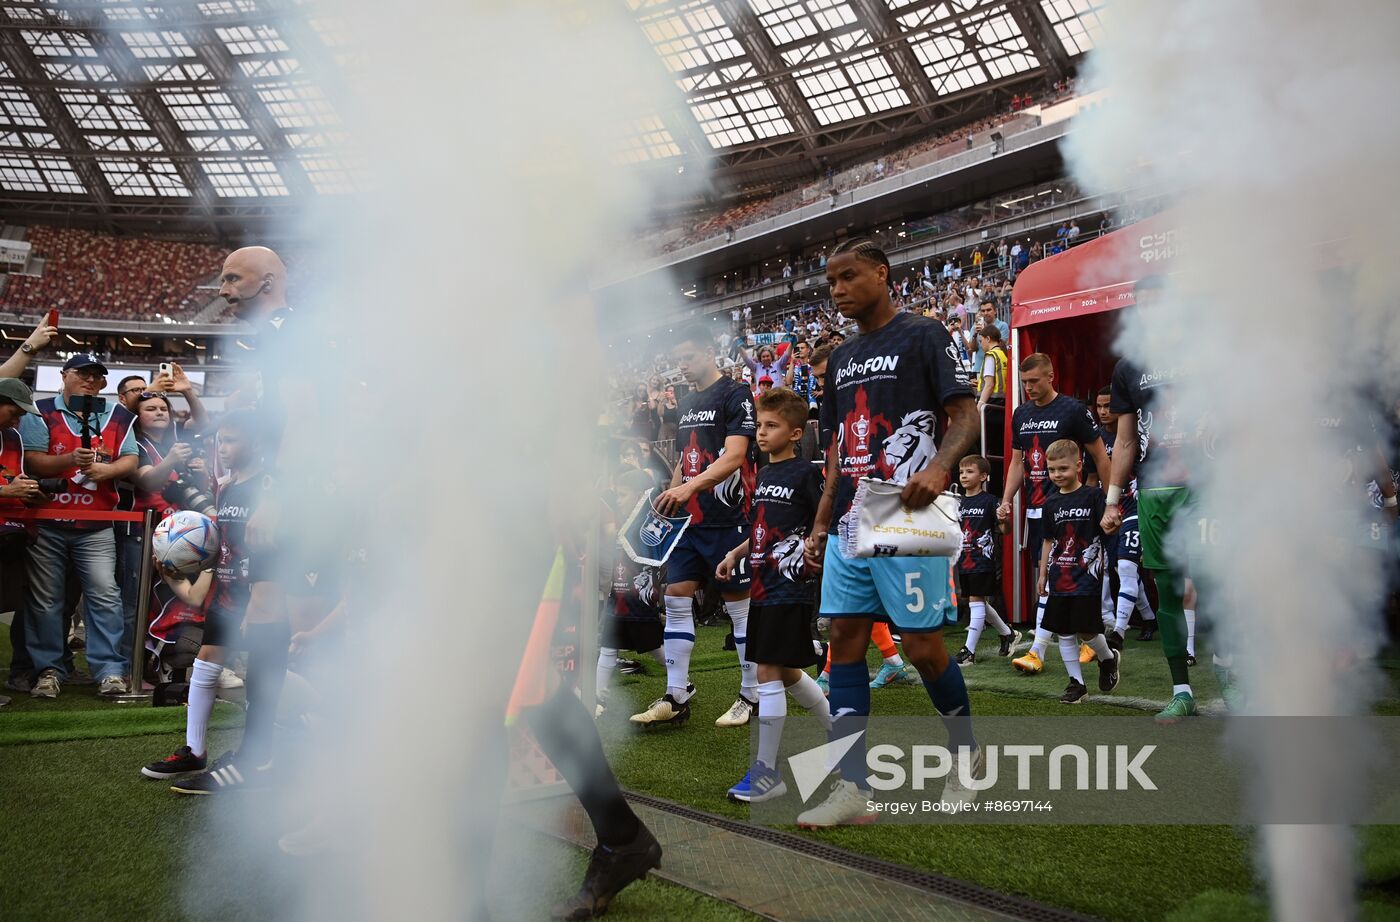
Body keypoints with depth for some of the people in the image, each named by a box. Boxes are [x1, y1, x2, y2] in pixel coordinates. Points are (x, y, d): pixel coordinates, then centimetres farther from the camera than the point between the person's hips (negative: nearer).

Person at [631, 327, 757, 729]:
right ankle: (676, 698, 7)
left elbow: (734, 456, -19)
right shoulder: (686, 404, 17)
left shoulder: (736, 395, -8)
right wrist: (671, 495, 9)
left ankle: (752, 696, 10)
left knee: (741, 606, 0)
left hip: (727, 518, -8)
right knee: (676, 601, 3)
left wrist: (691, 486, -31)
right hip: (690, 519, 8)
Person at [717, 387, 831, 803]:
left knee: (769, 671, -8)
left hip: (790, 587, -9)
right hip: (764, 585, 9)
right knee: (785, 672, 15)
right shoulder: (764, 474, 14)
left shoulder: (805, 474, -10)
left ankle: (766, 772, -1)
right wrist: (735, 554, 16)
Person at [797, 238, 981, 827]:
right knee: (845, 639, 2)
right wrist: (821, 524, 17)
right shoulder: (840, 359, 20)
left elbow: (965, 417, -8)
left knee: (922, 646, -5)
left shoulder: (923, 336, -1)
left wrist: (939, 468, -27)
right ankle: (852, 786, 5)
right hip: (851, 525, 7)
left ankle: (966, 752, 22)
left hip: (909, 520, -7)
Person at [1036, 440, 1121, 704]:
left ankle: (1108, 658, 24)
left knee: (1086, 630, -7)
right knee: (1064, 633, 5)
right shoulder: (1051, 502, 9)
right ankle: (1076, 683, 16)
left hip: (1086, 576, -5)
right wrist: (1043, 575, 17)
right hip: (1059, 578, 5)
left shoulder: (1093, 496, -6)